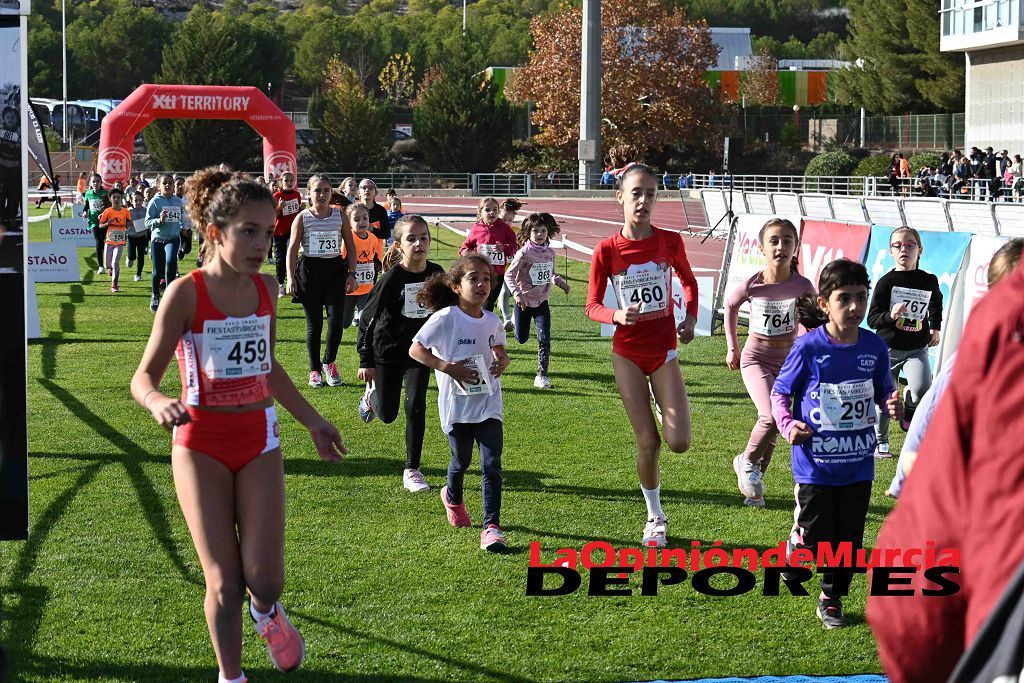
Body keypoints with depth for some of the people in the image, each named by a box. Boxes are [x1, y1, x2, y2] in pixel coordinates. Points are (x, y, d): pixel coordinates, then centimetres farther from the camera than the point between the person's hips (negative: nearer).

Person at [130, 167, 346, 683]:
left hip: (259, 438, 3)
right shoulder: (186, 293, -14)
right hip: (200, 444, -3)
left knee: (264, 578, -7)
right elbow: (144, 376, -14)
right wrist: (158, 402, -36)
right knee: (224, 582, -1)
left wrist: (311, 420, 21)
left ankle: (266, 610, 30)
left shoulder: (265, 288, 1)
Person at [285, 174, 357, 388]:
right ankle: (315, 370, 15)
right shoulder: (302, 218, -1)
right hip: (310, 271, -1)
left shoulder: (339, 216, 5)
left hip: (335, 269, 1)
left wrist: (352, 274, 1)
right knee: (314, 323, 4)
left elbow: (350, 246, 9)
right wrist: (291, 277, -11)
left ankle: (329, 362, 14)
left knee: (336, 319, -9)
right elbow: (293, 248, -3)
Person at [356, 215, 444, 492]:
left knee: (416, 406, -9)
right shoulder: (393, 277, -20)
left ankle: (412, 470, 3)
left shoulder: (436, 274, -7)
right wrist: (365, 361, -13)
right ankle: (372, 393, 44)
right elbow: (368, 318, -14)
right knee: (388, 415, 8)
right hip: (387, 352, -2)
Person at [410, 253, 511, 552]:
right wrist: (448, 367, -22)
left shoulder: (492, 321, 2)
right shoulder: (445, 319, -13)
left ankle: (492, 527, -8)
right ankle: (453, 498, 49)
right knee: (462, 460, 16)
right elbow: (416, 350, -12)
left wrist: (502, 361, -4)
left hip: (488, 403, 3)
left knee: (492, 464, -8)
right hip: (457, 404, -3)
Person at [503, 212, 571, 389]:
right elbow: (509, 275, -16)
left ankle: (542, 375, -1)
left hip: (542, 301, 3)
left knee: (544, 338, -10)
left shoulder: (550, 253, -1)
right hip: (524, 301, -3)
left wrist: (560, 282, -4)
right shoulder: (524, 253, -17)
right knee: (521, 339, 15)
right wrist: (517, 293, -29)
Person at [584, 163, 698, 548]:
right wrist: (616, 316, -24)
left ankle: (665, 412, 27)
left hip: (664, 350, 1)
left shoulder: (670, 241, -6)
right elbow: (592, 305, -3)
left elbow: (689, 281, 13)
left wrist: (691, 317, -3)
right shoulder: (607, 250, -9)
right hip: (628, 353, -1)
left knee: (679, 442, -10)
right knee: (648, 443, 1)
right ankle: (655, 517, 22)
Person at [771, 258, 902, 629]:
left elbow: (882, 392, 10)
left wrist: (892, 404, -12)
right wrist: (789, 425, -20)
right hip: (816, 462, -3)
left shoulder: (874, 347, -2)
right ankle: (795, 545, 38)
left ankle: (832, 598, 29)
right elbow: (779, 392, -4)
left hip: (858, 463, 3)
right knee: (815, 536, 4)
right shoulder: (808, 347, -13)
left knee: (848, 538, 11)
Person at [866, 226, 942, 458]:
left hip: (917, 349, 1)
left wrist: (935, 328, 19)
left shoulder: (929, 281, 0)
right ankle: (880, 442, 27)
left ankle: (909, 414, 12)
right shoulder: (886, 282, -9)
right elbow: (872, 319, -10)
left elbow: (936, 304, 25)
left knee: (922, 388, -22)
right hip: (888, 348, -1)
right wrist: (890, 315, -27)